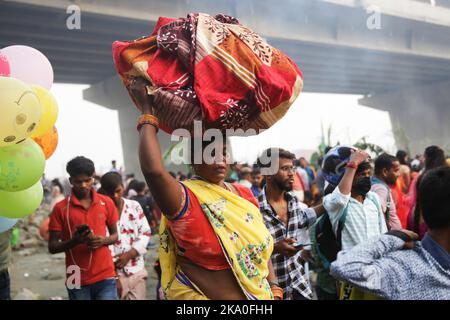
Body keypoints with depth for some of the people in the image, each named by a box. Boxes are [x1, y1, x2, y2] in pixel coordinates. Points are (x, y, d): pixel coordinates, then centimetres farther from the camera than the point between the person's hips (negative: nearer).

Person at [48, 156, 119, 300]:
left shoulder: (107, 203, 3)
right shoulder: (60, 208, -2)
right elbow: (52, 247, -1)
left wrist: (103, 241, -9)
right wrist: (74, 241, -19)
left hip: (105, 277, 1)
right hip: (77, 280, -1)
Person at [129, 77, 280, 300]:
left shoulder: (244, 195, 2)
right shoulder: (184, 198, -16)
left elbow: (262, 248, 10)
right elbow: (153, 170, -35)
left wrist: (274, 290, 3)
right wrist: (147, 112, -26)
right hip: (201, 295, -5)